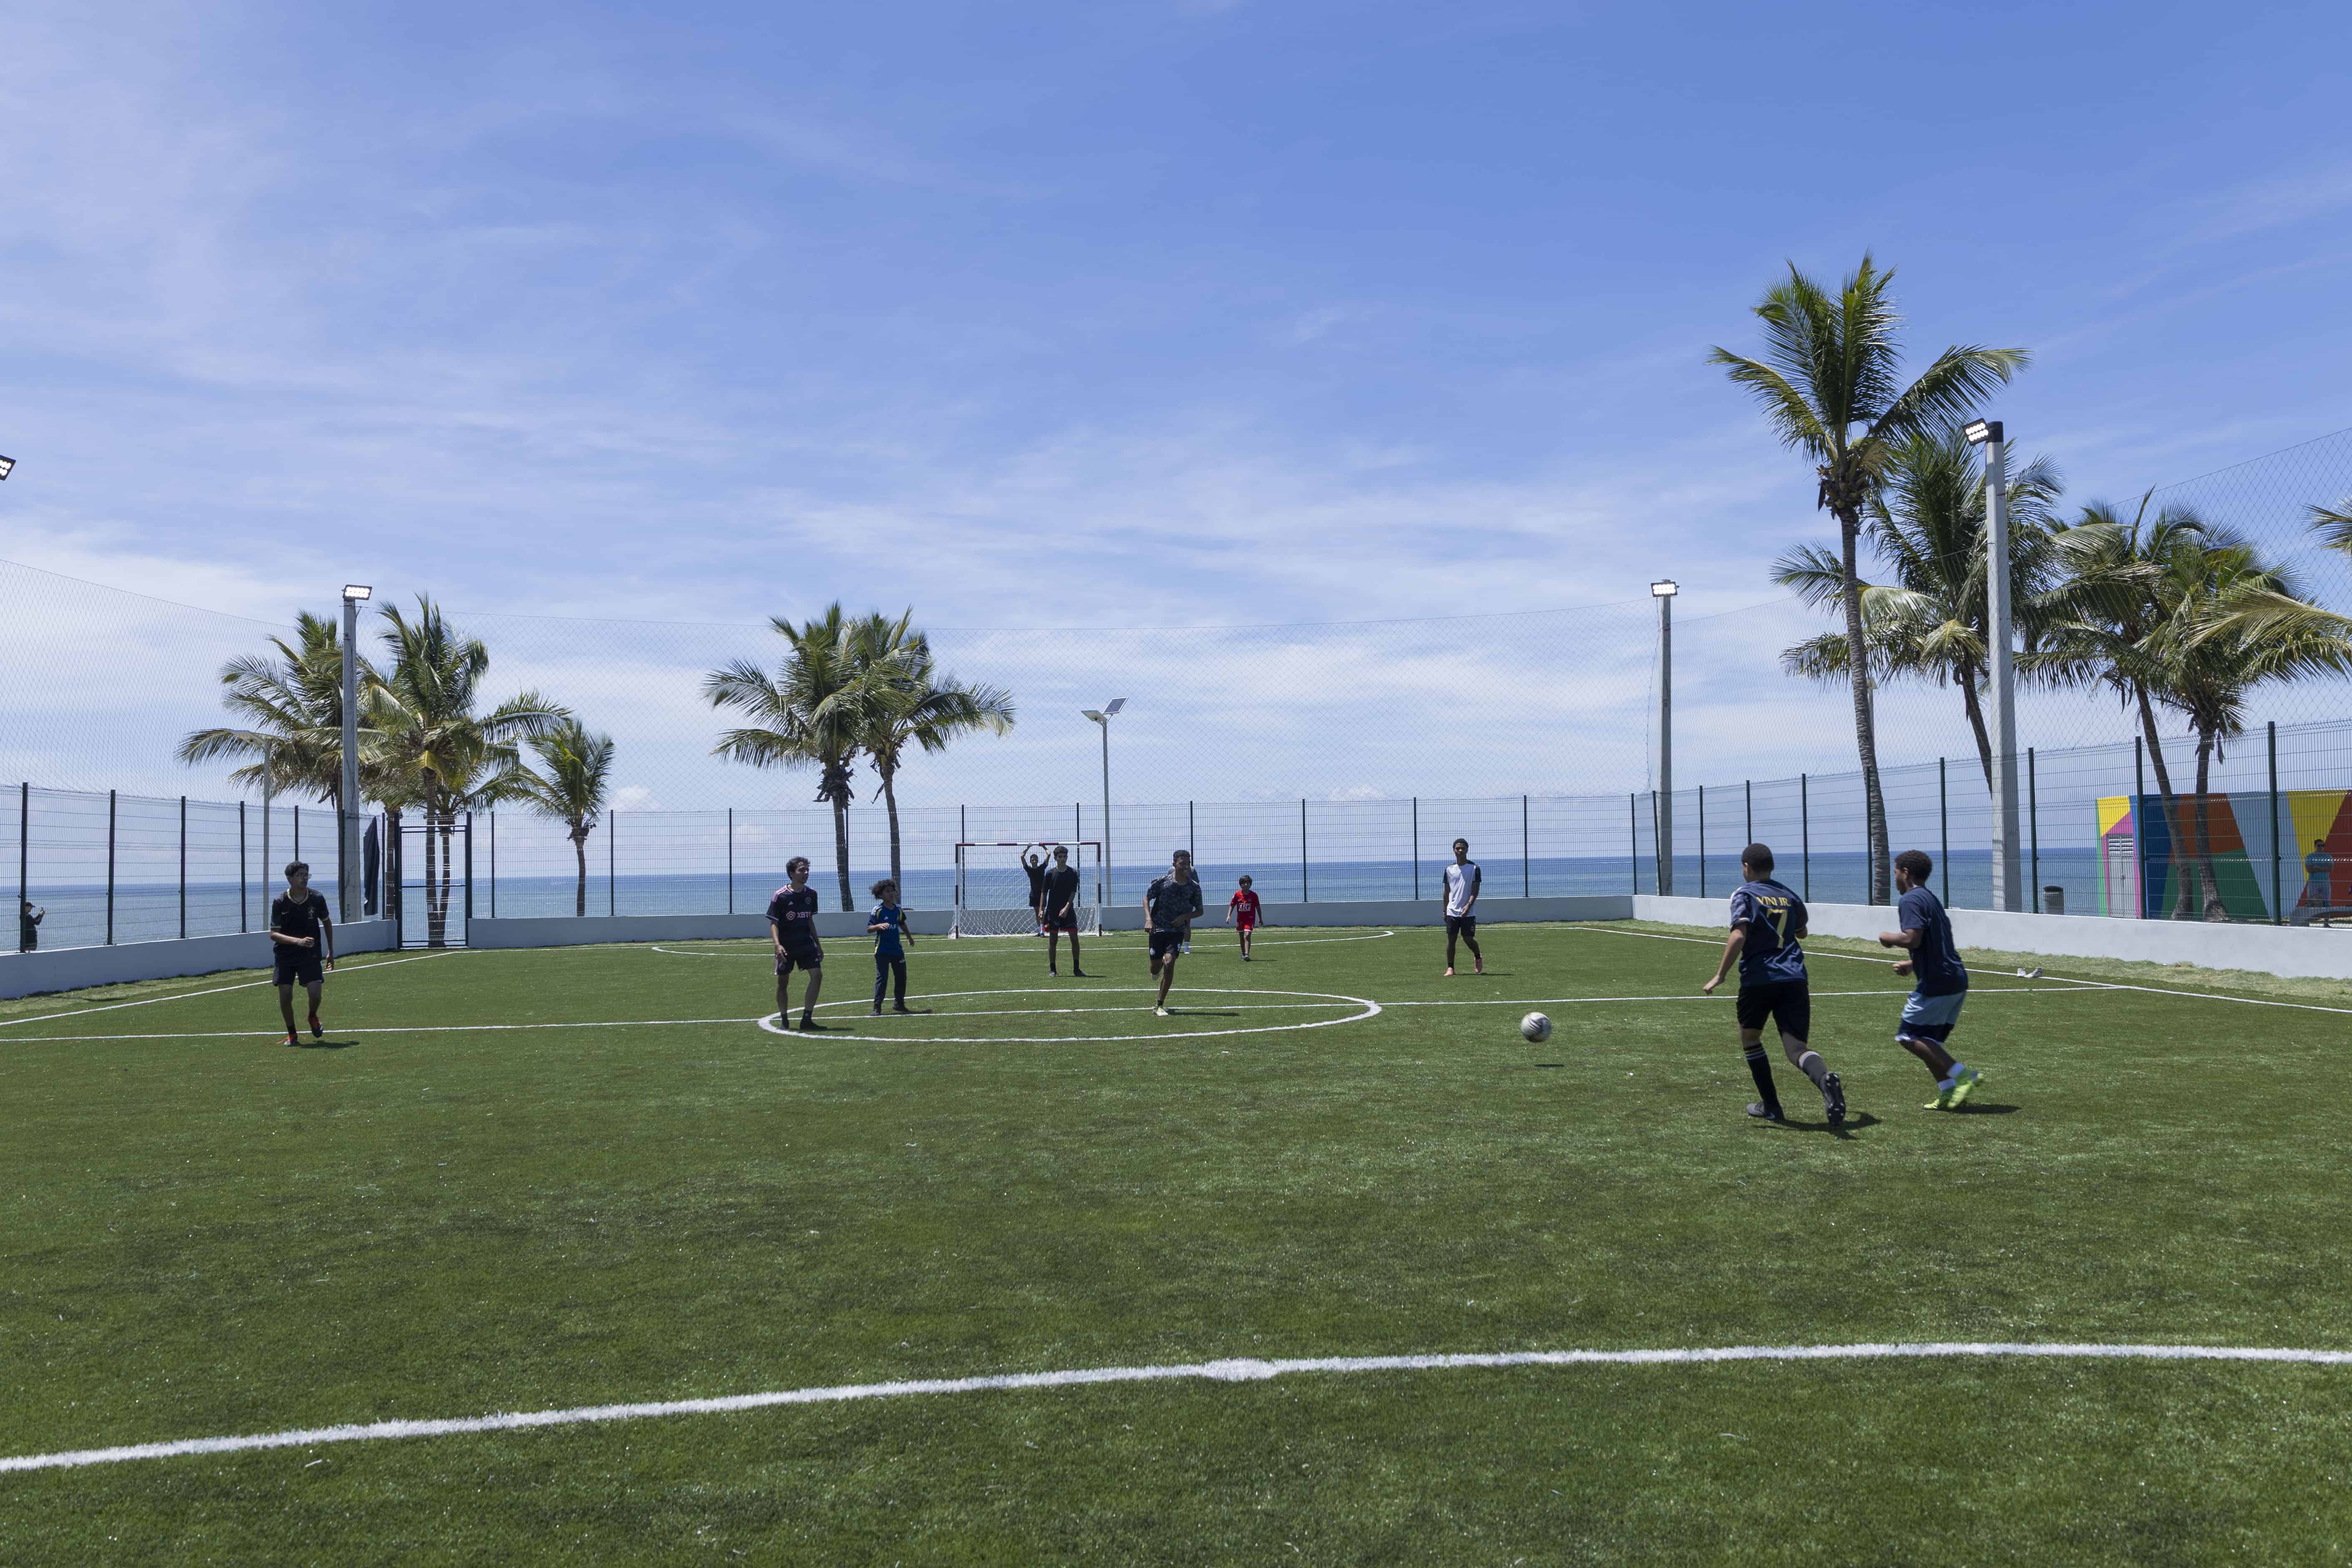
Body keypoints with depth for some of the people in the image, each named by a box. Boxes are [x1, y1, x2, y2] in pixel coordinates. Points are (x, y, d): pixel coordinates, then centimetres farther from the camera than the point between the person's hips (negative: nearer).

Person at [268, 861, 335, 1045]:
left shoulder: (317, 898, -5)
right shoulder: (279, 902, -10)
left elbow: (327, 923, 13)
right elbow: (273, 934, -13)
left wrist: (331, 951, 14)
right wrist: (298, 941, -30)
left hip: (311, 955, 0)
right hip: (285, 956, 0)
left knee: (315, 992, -15)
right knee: (285, 996, -6)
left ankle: (313, 1017, 19)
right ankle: (292, 1034, 16)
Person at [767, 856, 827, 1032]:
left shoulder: (811, 894, 5)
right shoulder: (780, 896, -10)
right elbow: (774, 924, -9)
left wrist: (818, 944, 16)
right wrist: (777, 945, -24)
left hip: (806, 943, 4)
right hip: (786, 946, -4)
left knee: (817, 974, -12)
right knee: (783, 982, 4)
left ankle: (807, 1019, -9)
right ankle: (784, 1020, 22)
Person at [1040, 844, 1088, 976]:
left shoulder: (1073, 873, 0)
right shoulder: (1050, 874, 0)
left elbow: (1073, 892, -4)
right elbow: (1044, 892, 3)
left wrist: (1067, 908, -15)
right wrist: (1041, 909, -6)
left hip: (1068, 911, 0)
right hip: (1053, 911, 0)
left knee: (1075, 938, -3)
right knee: (1053, 940, 3)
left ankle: (1076, 969, 5)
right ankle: (1052, 969, 12)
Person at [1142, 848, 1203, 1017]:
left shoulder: (1194, 887, -4)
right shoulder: (1161, 882, -8)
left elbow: (1199, 911, 7)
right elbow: (1147, 898, 4)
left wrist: (1185, 917, -12)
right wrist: (1148, 919, -11)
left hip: (1177, 930, 0)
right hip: (1157, 928, 0)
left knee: (1169, 963, -19)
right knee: (1155, 969, 5)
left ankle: (1160, 1006, -9)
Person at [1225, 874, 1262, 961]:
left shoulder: (1254, 895, -5)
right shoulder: (1237, 894, -2)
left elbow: (1258, 907, 5)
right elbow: (1232, 905, 4)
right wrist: (1229, 916, -7)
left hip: (1250, 918, -3)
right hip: (1240, 919, 3)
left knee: (1247, 936, -19)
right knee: (1242, 937, 15)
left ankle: (1247, 955, -26)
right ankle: (1243, 954, 32)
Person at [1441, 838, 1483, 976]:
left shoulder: (1474, 868, -2)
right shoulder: (1449, 869, 9)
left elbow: (1475, 891, -7)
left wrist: (1469, 905, -21)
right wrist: (1445, 910, 12)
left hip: (1468, 912, -3)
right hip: (1452, 911, 3)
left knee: (1469, 938, -3)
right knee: (1451, 938, -2)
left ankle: (1478, 957, 27)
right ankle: (1450, 968, 4)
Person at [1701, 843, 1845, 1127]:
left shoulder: (1744, 895, -2)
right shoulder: (1790, 896, 15)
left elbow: (1739, 936, -16)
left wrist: (1720, 976, -13)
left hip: (1758, 979, -4)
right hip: (1794, 979, 4)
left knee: (1750, 1039, 19)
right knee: (1795, 1046, -3)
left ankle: (1771, 1106, 21)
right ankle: (1825, 1079, -36)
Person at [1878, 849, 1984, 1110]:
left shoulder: (1910, 900, -10)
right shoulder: (1932, 900, 21)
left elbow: (1912, 939, -23)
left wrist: (1888, 938, -4)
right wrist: (1912, 965, 27)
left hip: (1936, 984, -10)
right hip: (1957, 981, 10)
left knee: (1908, 1036, -3)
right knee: (1929, 1041, 16)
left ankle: (1964, 1075, -11)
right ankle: (1949, 1093, 9)